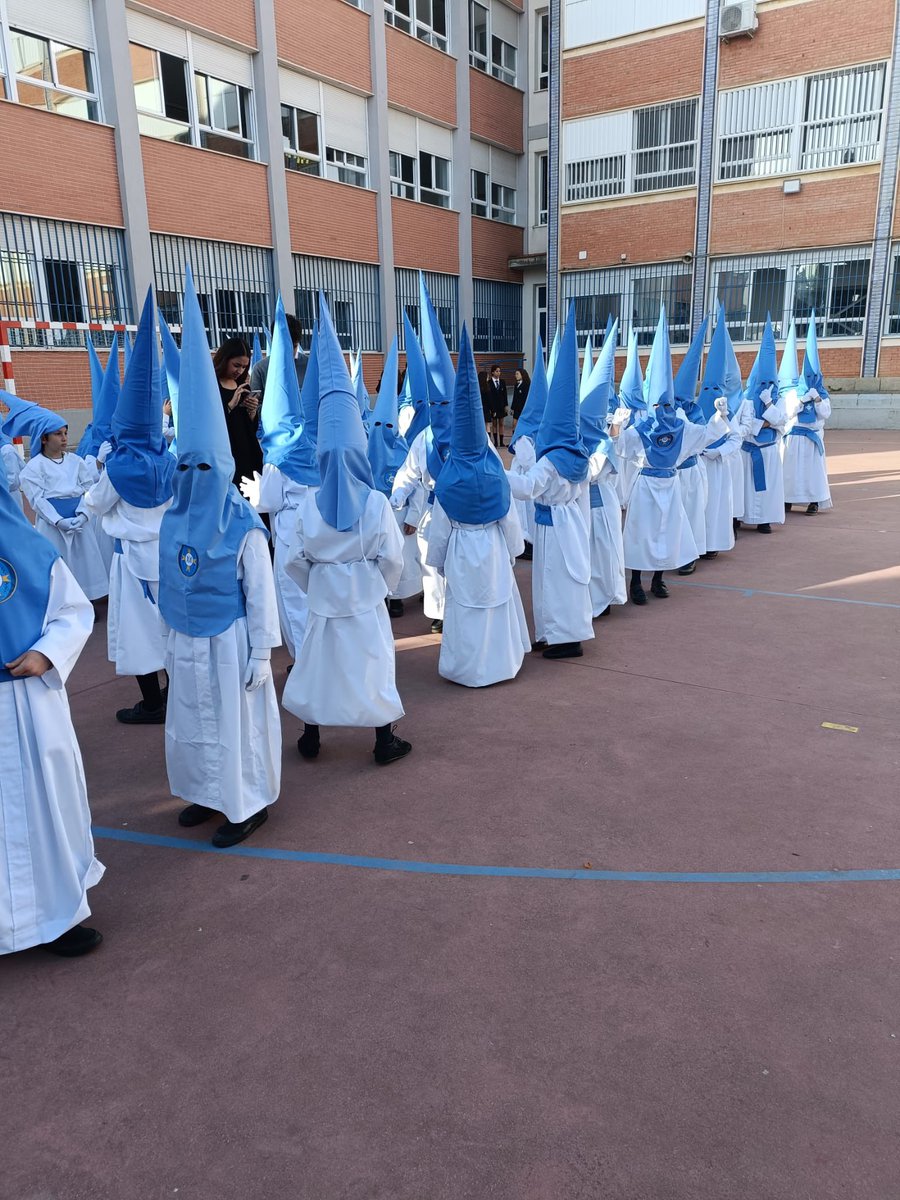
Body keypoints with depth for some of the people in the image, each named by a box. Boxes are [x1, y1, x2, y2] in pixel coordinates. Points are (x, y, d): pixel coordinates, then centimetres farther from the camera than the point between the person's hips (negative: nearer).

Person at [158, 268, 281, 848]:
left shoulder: (244, 527, -17)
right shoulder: (174, 519, 0)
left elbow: (261, 594, -13)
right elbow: (167, 583, 9)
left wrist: (261, 654, -11)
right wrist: (171, 640, 13)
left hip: (230, 643, -6)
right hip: (187, 642, 6)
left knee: (238, 722, 8)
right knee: (193, 722, 18)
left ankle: (250, 803, 26)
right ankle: (212, 793, 38)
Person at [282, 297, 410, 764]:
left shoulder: (309, 504, -8)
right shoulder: (377, 503, -13)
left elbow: (295, 559, -3)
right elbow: (392, 557, -8)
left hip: (324, 594, 2)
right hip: (366, 595, -1)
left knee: (318, 663, 14)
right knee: (372, 664, 8)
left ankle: (310, 739, 27)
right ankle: (385, 741, 17)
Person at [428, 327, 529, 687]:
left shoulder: (448, 478, -14)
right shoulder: (495, 470, -9)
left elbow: (440, 529, -5)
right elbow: (509, 519, 0)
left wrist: (437, 561, 8)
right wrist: (513, 549, 15)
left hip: (462, 554, -2)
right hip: (494, 550, 3)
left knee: (466, 610, 8)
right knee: (497, 603, 15)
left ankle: (469, 667, 17)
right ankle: (499, 660, 27)